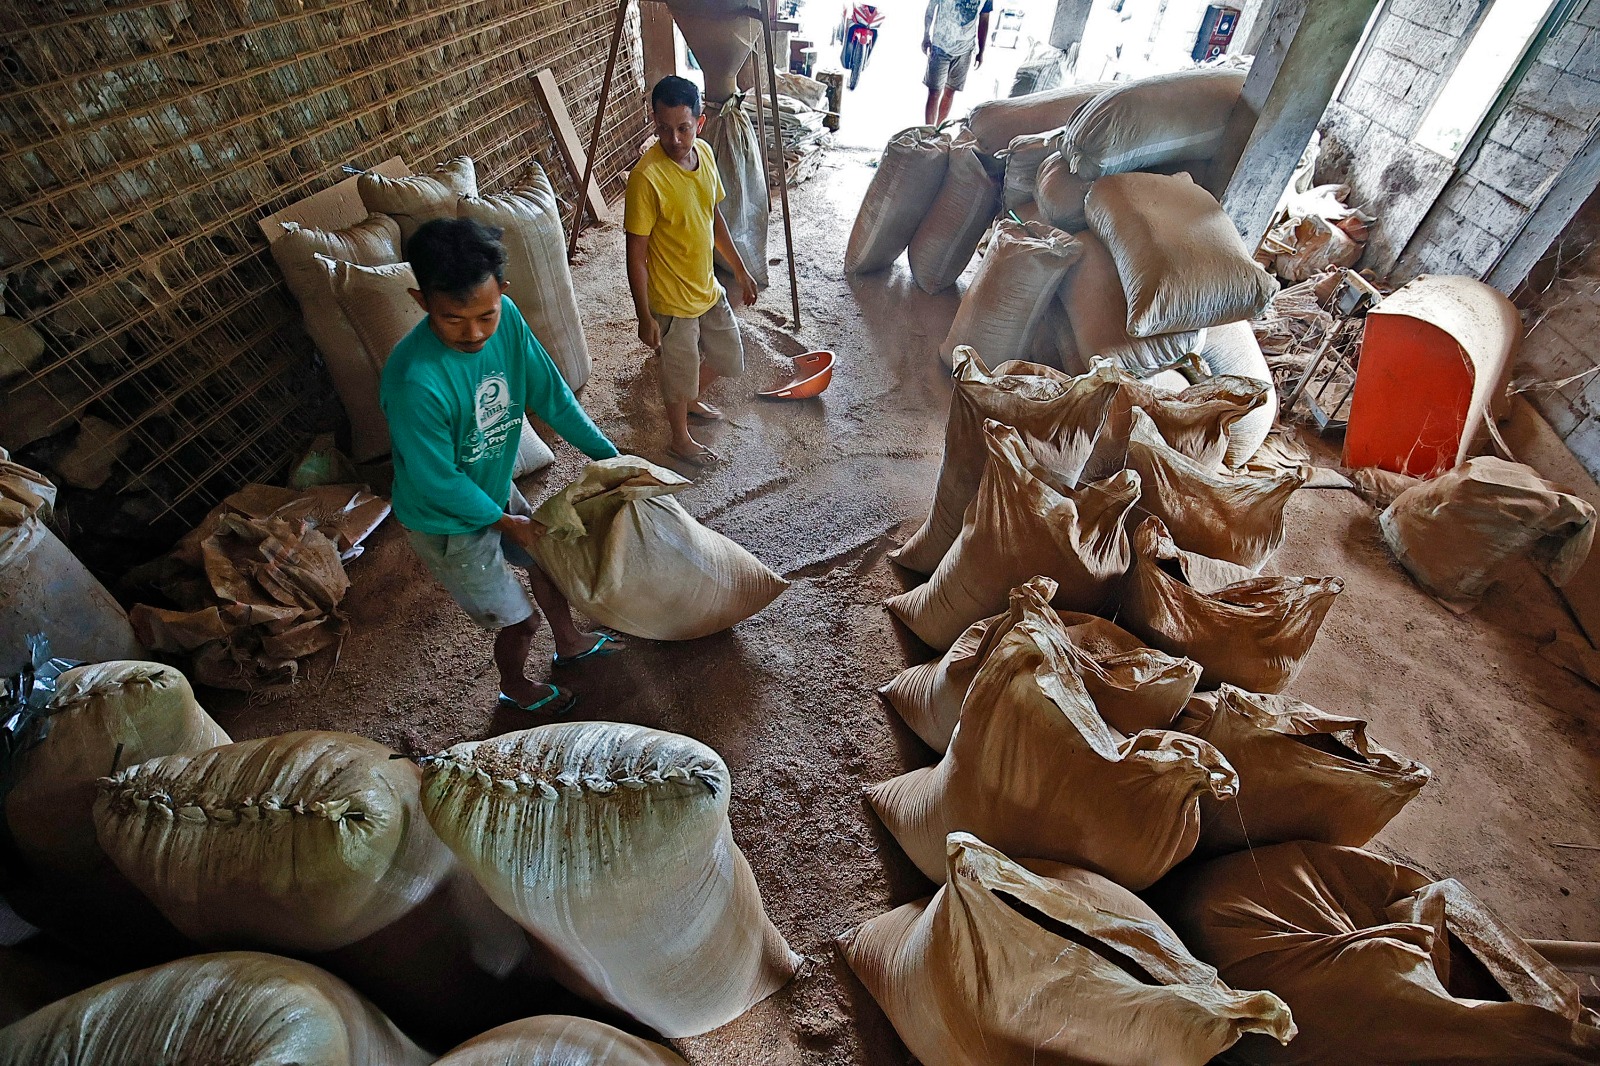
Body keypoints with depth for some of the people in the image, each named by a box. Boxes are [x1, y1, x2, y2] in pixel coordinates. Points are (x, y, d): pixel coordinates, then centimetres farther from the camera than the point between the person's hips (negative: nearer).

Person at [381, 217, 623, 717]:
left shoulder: (505, 317, -19)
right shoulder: (414, 381, -38)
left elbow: (549, 394, -7)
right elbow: (438, 481, -25)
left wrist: (610, 455, -4)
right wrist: (503, 520, -12)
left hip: (494, 488, 7)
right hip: (447, 521, -6)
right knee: (519, 620, 9)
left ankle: (570, 642, 55)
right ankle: (515, 686, 43)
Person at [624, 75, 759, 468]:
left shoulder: (704, 153, -3)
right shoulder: (646, 177, -24)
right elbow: (636, 255, -20)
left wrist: (740, 269, 16)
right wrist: (645, 316, -18)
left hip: (708, 287, 7)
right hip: (672, 300, -7)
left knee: (728, 355, 22)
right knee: (680, 372, 11)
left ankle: (692, 400, 50)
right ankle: (680, 439, 37)